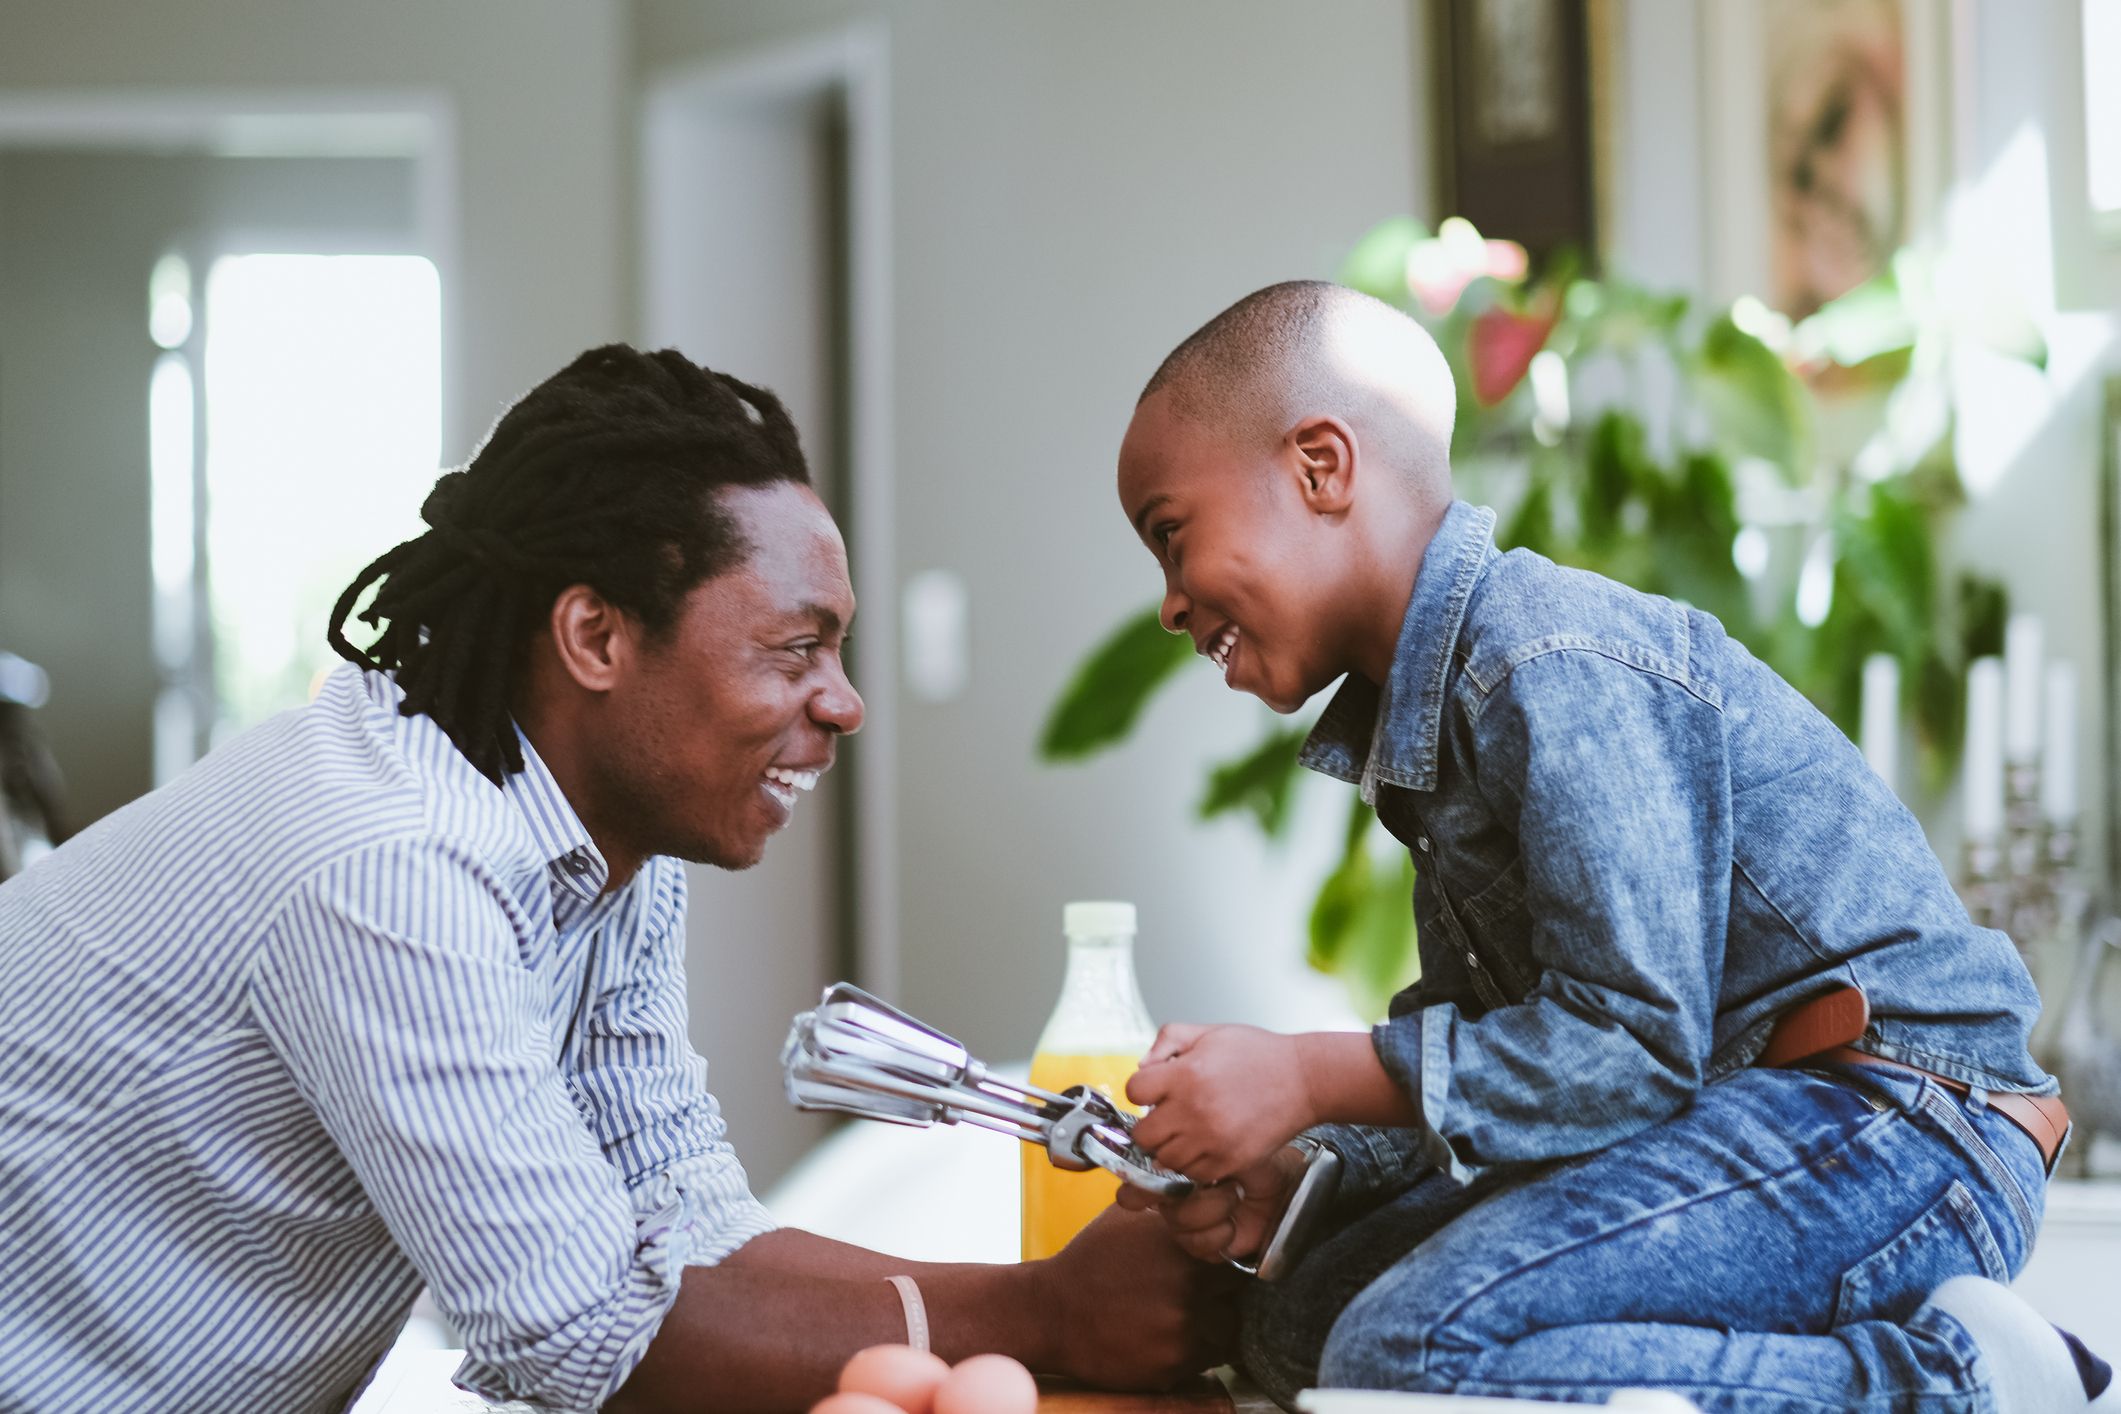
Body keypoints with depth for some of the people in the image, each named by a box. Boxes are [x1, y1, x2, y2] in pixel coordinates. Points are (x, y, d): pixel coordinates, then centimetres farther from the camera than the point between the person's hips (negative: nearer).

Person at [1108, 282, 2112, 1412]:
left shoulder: (1553, 669, -16)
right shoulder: (1432, 699, 17)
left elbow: (1631, 1048, -21)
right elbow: (1486, 1055, 15)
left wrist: (1308, 1081, -17)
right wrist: (1298, 1172, -2)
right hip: (1739, 1107, 11)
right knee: (1302, 1323, 2)